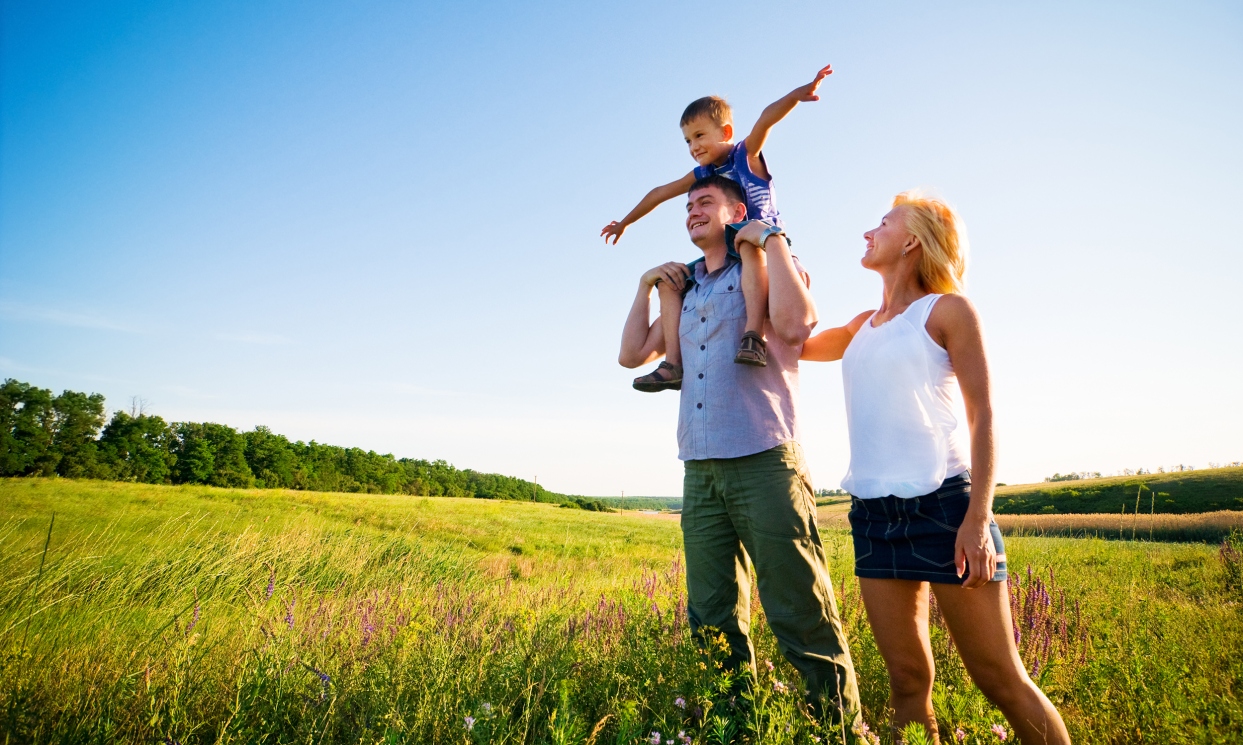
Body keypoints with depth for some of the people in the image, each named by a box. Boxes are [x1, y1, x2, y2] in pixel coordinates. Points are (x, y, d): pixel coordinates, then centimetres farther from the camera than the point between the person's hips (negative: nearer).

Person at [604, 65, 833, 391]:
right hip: (725, 258, 7)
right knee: (669, 278, -5)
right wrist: (624, 222, 35)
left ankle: (753, 336, -52)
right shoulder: (702, 175, 15)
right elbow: (660, 193, 25)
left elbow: (767, 117, -21)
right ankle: (673, 363, -17)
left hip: (768, 249, -6)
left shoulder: (747, 154, -1)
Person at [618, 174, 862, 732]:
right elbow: (632, 355, 22)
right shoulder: (685, 291, 22)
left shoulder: (770, 268, 6)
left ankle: (842, 725, 8)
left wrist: (772, 238, -8)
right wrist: (646, 285, 16)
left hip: (764, 463, -6)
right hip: (700, 472, 6)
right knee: (713, 625, 9)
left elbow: (795, 323, -16)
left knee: (801, 617, -5)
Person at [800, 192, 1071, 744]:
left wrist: (979, 516, -15)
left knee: (1000, 679, 0)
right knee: (907, 681, 9)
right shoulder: (863, 327, 18)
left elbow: (983, 415, -4)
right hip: (873, 511, 6)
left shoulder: (946, 309, 1)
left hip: (942, 502, -5)